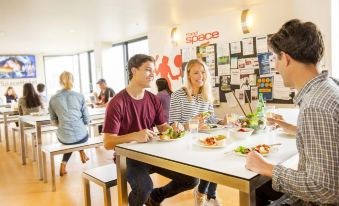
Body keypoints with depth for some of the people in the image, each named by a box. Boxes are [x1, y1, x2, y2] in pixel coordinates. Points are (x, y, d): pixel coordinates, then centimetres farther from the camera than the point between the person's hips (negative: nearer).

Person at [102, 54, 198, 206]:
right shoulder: (117, 103, -16)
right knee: (144, 188, -34)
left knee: (191, 179, -3)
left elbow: (162, 127, 11)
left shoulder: (153, 99, 4)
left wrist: (173, 128, -12)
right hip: (128, 156, -6)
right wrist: (134, 136, -36)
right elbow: (108, 143, -19)